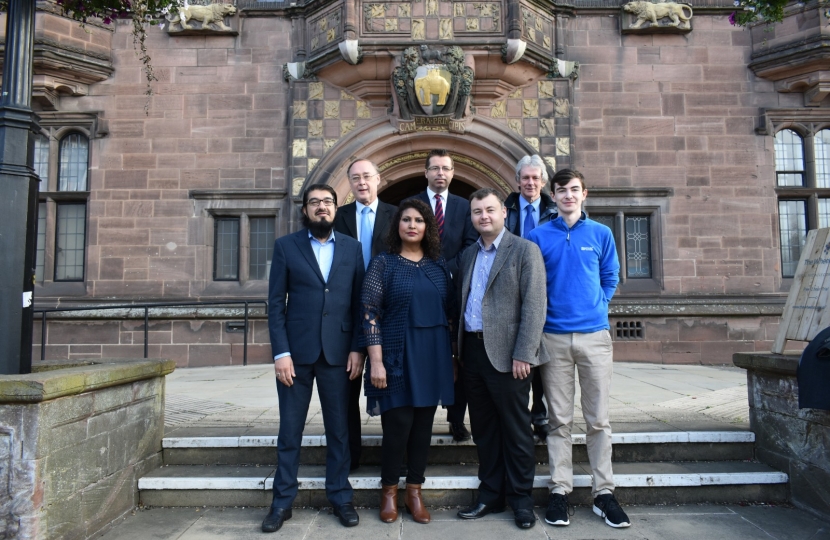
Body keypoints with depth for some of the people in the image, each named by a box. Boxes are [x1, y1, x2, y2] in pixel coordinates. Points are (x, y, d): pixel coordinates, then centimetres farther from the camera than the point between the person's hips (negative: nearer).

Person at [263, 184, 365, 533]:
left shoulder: (352, 248, 7)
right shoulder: (285, 246, 3)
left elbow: (359, 302, 6)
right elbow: (276, 303, -1)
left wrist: (357, 348, -2)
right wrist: (280, 352, -8)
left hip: (338, 351, 1)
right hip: (296, 350, -1)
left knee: (338, 429, 9)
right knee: (289, 430, 8)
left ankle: (340, 498, 24)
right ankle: (282, 501, 22)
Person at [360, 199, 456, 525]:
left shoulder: (439, 265, 8)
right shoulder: (383, 263, -3)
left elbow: (450, 313, 11)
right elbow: (370, 315, -8)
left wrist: (453, 357, 8)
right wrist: (376, 362, -14)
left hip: (433, 357, 4)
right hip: (398, 355, -3)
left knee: (423, 424, 9)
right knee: (398, 424, 0)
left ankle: (414, 492, 23)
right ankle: (389, 491, 21)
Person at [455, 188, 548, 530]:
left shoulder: (525, 251, -3)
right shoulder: (468, 256, 15)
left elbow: (534, 307, -10)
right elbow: (463, 303, 14)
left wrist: (523, 355, -16)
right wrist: (460, 349, 6)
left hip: (506, 354, -5)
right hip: (472, 351, 6)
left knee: (515, 431, 5)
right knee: (483, 430, 13)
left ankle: (521, 499, 20)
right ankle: (490, 495, 26)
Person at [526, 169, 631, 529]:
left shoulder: (601, 234, 8)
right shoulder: (538, 236, 4)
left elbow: (610, 278, 15)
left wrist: (597, 307, 4)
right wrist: (544, 313, 1)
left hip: (594, 334, 1)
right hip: (554, 336, -1)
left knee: (598, 418, 5)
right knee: (560, 419, 6)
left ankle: (604, 492, 16)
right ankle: (559, 490, 15)